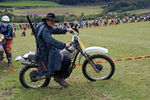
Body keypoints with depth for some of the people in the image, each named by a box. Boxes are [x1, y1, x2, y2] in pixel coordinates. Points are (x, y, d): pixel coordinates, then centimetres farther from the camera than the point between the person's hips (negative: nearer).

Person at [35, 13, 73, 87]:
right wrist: (64, 45, -38)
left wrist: (66, 30, 22)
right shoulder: (44, 29, -22)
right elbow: (51, 41, -35)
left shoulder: (47, 27, 11)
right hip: (46, 53, -11)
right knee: (67, 60, -17)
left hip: (47, 50, 11)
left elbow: (55, 30, 28)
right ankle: (59, 77, 0)